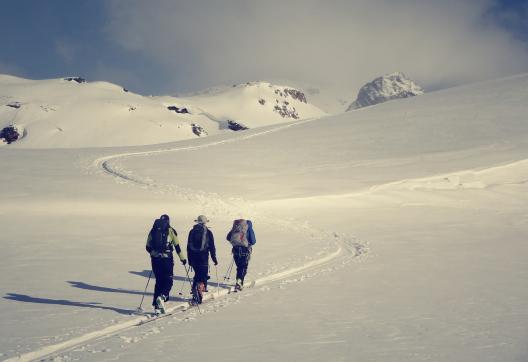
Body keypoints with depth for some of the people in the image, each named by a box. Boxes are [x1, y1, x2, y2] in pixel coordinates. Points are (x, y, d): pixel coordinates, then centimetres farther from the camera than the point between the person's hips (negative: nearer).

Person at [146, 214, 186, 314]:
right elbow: (177, 246, -2)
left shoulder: (153, 230, 9)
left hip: (155, 259, 4)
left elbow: (148, 247, 13)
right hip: (167, 258, -4)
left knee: (158, 281, 14)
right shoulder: (170, 231, 0)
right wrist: (182, 258, 6)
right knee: (168, 281, 4)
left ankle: (157, 305, 11)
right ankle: (162, 297, -24)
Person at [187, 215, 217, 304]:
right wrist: (214, 258, 6)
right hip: (203, 258, -4)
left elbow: (188, 246, 11)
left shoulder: (192, 231, 8)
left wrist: (189, 259, 17)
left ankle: (195, 290, 17)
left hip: (193, 257, 4)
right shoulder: (208, 232, -2)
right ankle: (198, 296, -16)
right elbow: (212, 247, -2)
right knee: (203, 277, -2)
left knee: (197, 274, 21)